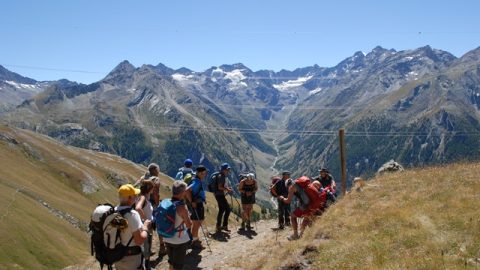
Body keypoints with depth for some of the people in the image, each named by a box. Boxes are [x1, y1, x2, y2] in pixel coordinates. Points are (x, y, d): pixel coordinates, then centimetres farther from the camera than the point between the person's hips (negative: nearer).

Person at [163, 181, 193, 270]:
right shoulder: (181, 207, -22)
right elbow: (189, 225, -14)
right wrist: (187, 217, 2)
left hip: (168, 239, 6)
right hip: (180, 240, -6)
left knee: (171, 262, 22)